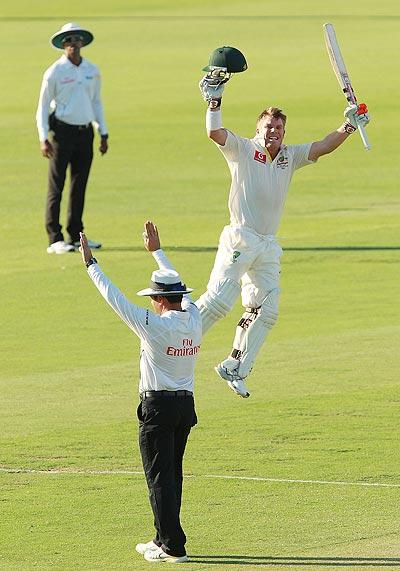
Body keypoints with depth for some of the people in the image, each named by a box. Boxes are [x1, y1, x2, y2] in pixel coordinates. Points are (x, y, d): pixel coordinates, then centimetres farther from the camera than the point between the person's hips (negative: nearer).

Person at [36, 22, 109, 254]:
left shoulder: (92, 70, 9)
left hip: (85, 132, 5)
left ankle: (76, 235, 16)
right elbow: (43, 106, -4)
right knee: (56, 185, -6)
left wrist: (104, 134, 16)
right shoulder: (55, 72, -6)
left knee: (80, 185, 9)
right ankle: (55, 239, -7)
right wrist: (44, 138, -13)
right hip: (63, 131, -5)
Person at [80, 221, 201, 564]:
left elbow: (114, 298, -12)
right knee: (173, 474, 15)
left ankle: (173, 546, -8)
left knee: (160, 477, -4)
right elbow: (179, 289, 19)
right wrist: (157, 251, 30)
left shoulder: (154, 326, -17)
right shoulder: (194, 320, 1)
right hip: (186, 406, 7)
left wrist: (91, 264, -3)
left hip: (158, 407, -7)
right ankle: (164, 540, 22)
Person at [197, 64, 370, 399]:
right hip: (240, 240, -6)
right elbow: (215, 133, -15)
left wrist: (348, 126, -5)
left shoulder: (290, 157, 14)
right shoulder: (243, 150, -1)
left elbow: (323, 147, 7)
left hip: (269, 246, 6)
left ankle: (235, 368, 12)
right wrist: (214, 100, -25)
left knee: (266, 311, 3)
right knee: (219, 300, -17)